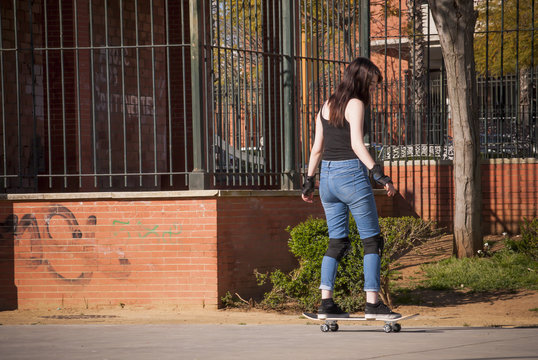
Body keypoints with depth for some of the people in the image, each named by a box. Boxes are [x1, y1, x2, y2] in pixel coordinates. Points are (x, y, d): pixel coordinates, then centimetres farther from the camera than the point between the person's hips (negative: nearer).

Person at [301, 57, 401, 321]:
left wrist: (310, 180, 20)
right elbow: (356, 144, -17)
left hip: (327, 175, 7)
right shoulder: (355, 104, -7)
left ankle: (326, 303, 5)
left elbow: (317, 147, 15)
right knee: (372, 240, 0)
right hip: (351, 174, -7)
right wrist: (378, 173, -21)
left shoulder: (326, 106, 14)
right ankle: (373, 303, -4)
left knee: (337, 242, 11)